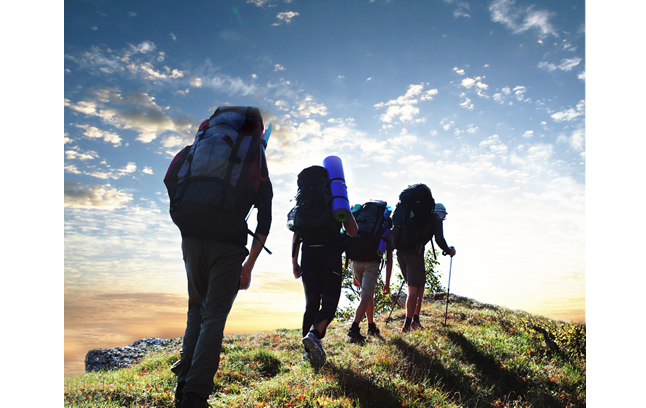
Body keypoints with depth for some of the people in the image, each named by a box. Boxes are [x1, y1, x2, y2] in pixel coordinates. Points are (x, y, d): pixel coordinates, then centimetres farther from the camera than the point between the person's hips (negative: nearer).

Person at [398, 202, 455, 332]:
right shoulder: (436, 219, 10)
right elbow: (439, 239, -3)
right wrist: (450, 251, 13)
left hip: (400, 252, 7)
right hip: (415, 253, -7)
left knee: (419, 286, 17)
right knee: (415, 289, -4)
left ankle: (415, 321, 13)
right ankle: (407, 325, -7)